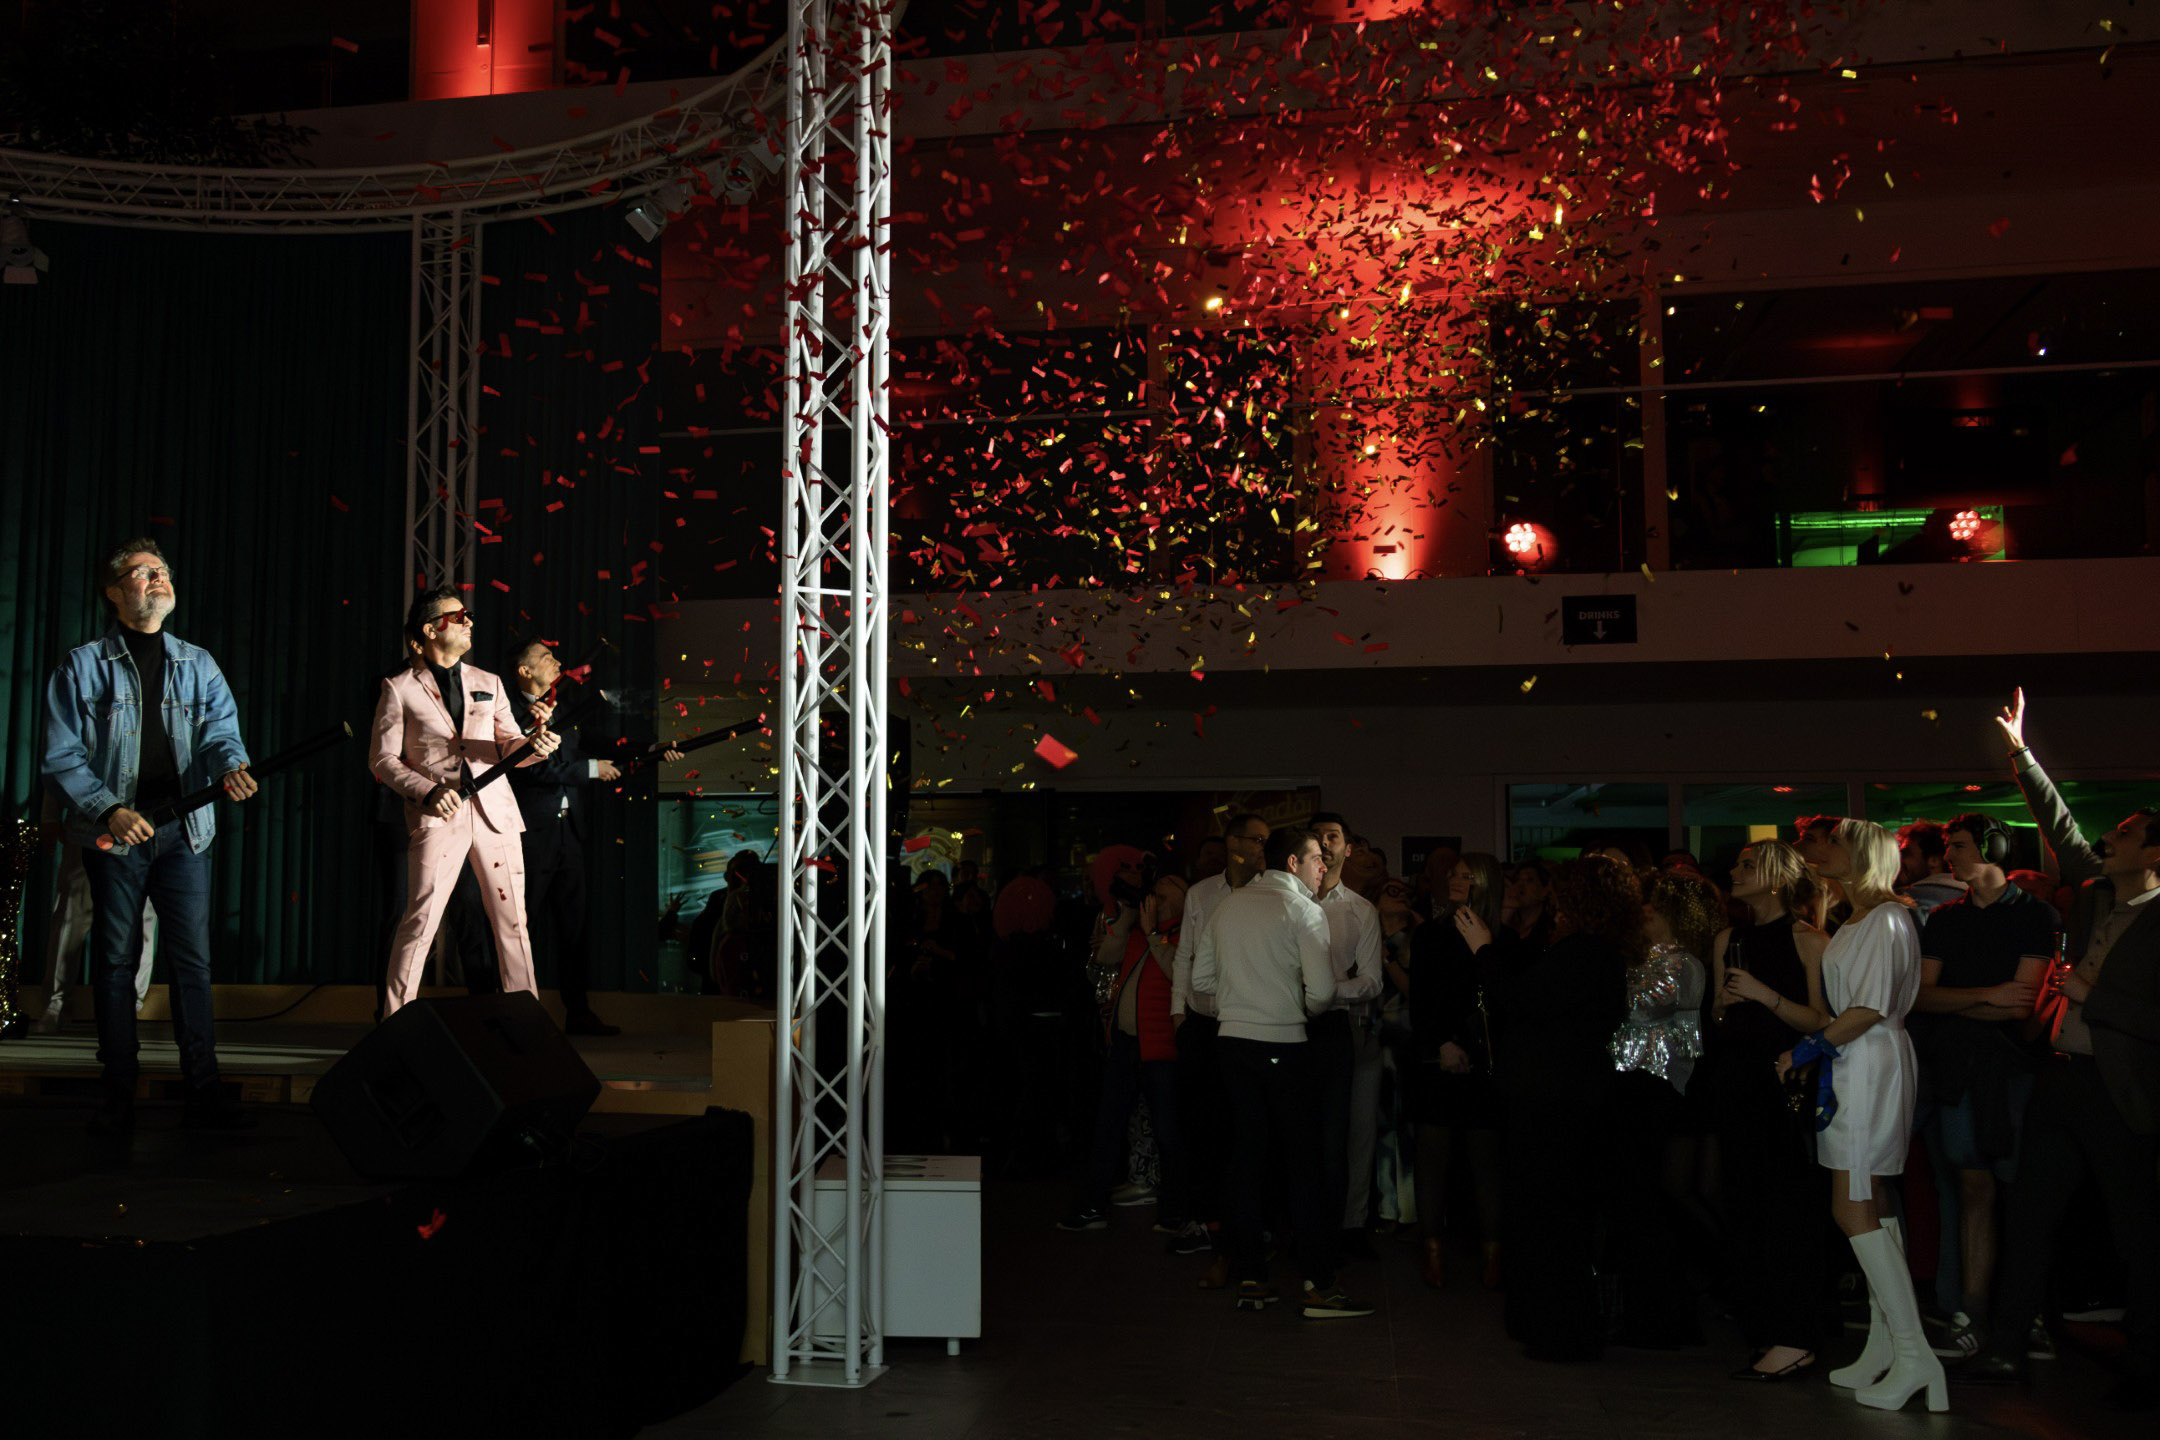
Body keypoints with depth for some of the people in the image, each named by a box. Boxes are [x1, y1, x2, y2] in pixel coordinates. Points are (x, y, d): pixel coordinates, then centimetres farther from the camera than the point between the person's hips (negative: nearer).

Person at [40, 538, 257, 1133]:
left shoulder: (197, 665, 12)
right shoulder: (83, 666, 3)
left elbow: (220, 729, 2)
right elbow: (60, 758, -2)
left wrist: (230, 765, -22)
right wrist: (110, 810, -16)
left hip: (182, 831, 2)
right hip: (113, 835, -2)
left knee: (193, 959, -1)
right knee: (115, 960, 4)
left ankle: (203, 1092, 2)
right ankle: (118, 1095, 12)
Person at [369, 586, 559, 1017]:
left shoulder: (489, 683, 17)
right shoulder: (399, 687, 4)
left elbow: (509, 746, 13)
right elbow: (382, 759, 2)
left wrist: (535, 746, -11)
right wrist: (428, 791, -14)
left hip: (495, 813, 4)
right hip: (437, 817, -4)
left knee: (513, 921, 4)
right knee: (420, 920, -7)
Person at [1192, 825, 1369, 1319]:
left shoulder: (1228, 905, 11)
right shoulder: (1303, 909, -8)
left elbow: (1201, 976, 14)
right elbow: (1322, 988, -16)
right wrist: (1307, 1009, 5)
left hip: (1231, 1038, 6)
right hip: (1281, 1044, -6)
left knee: (1248, 1155, 10)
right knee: (1304, 1162, -1)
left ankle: (1250, 1279, 13)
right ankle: (1320, 1286, 0)